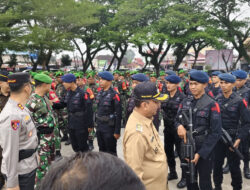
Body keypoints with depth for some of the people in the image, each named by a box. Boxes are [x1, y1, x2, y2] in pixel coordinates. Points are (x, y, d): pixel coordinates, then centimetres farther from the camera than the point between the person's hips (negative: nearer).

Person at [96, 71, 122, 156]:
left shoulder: (114, 95, -15)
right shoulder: (99, 93, 6)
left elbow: (118, 114, -16)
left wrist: (117, 131, -15)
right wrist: (97, 124, 15)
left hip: (109, 127, -7)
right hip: (99, 127, 7)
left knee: (111, 152, 5)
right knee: (102, 150, 18)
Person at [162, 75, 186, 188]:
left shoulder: (182, 97, -11)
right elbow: (162, 109, 8)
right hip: (167, 128, 6)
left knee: (181, 152, 3)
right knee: (168, 150, 15)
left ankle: (184, 177, 19)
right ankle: (172, 173, 34)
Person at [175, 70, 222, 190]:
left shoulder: (212, 105, -12)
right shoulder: (185, 102, 2)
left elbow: (216, 133, -14)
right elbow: (177, 120, 10)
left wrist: (200, 153, -17)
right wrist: (179, 126, -15)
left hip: (204, 150, -4)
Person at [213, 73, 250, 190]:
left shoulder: (239, 101, -9)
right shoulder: (217, 100, 2)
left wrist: (239, 139, -16)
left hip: (232, 138, -3)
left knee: (234, 166, 9)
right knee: (217, 164, 12)